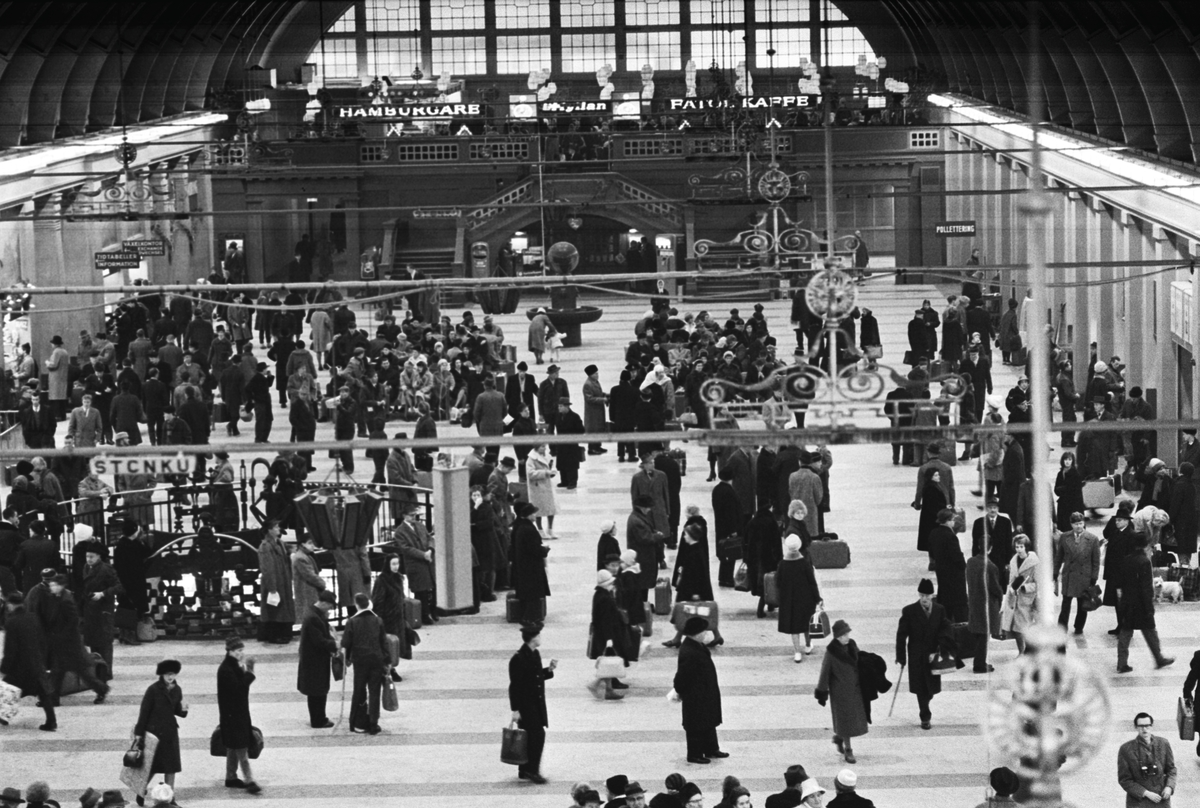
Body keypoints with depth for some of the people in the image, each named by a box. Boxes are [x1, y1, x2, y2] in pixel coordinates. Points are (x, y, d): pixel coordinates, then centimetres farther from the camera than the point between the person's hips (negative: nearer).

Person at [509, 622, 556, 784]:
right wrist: (515, 710, -17)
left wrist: (549, 669, 2)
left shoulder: (535, 654, 8)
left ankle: (525, 771, 21)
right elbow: (514, 685, -18)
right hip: (526, 705, -9)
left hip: (536, 704, 9)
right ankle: (531, 770, -4)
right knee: (537, 735, -11)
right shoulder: (518, 659, -19)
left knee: (533, 737, 13)